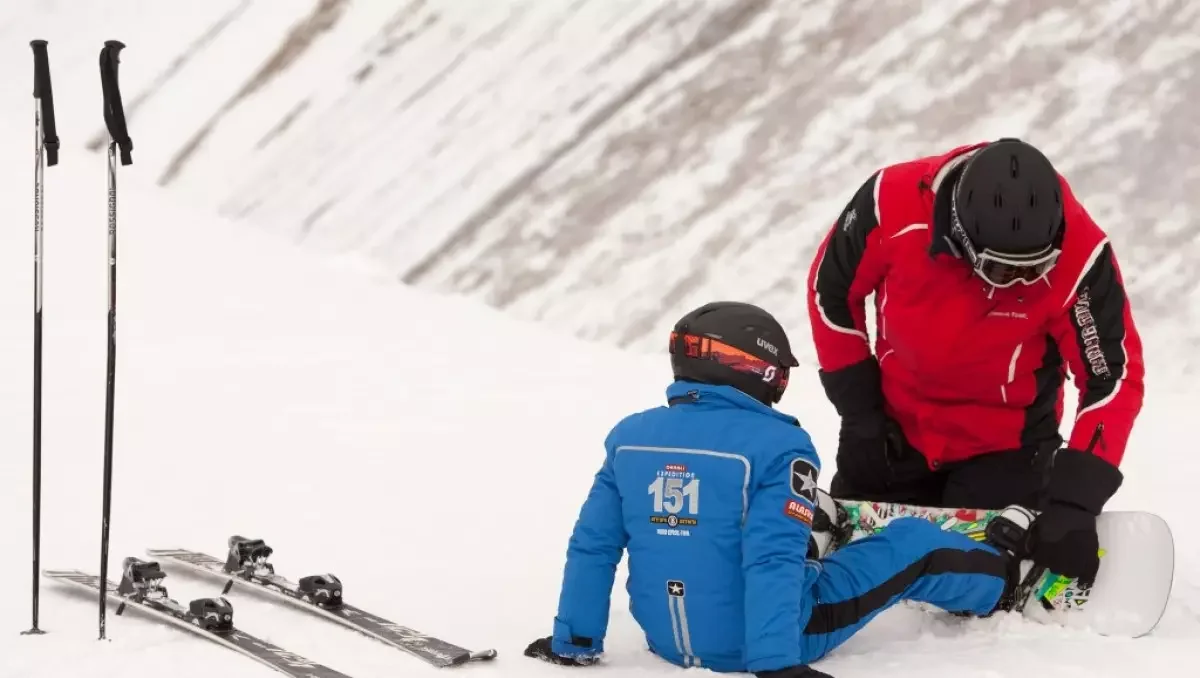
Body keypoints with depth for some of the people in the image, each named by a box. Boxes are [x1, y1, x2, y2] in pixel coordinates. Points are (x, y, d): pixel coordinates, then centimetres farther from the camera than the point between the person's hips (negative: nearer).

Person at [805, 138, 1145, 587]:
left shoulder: (1077, 257, -30)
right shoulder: (894, 205, -27)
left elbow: (1113, 379, -21)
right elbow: (832, 290, -8)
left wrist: (1073, 500, -29)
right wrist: (858, 408, -6)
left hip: (1004, 447, -2)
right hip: (895, 428, 2)